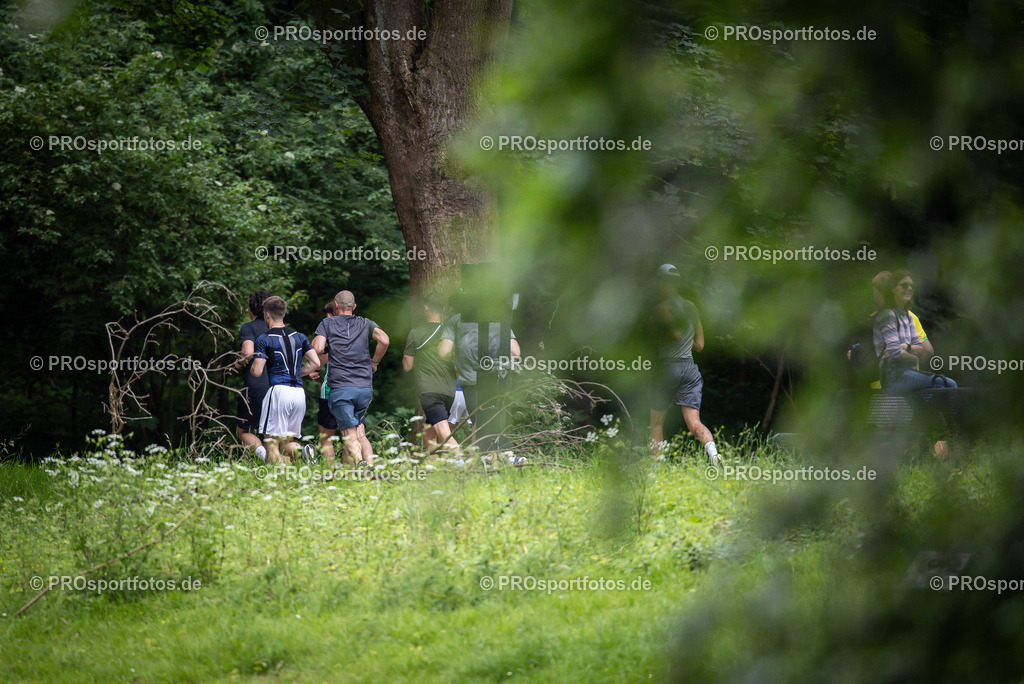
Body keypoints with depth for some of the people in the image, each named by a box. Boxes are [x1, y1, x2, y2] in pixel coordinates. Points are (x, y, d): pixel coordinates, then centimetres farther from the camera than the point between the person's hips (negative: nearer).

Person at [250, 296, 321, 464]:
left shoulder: (264, 340, -1)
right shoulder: (299, 337, 16)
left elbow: (257, 372, -6)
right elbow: (315, 363, 9)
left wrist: (253, 365, 17)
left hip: (279, 390, -5)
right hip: (299, 393, 5)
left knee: (272, 444, -5)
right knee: (286, 443, 12)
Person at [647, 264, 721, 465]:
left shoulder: (662, 307, -8)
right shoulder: (691, 307, 13)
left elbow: (676, 333, -22)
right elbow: (699, 344, 18)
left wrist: (656, 331, -5)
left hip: (668, 366, -5)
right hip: (690, 367, 5)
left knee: (656, 423, 8)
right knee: (694, 424, -3)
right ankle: (712, 451, -28)